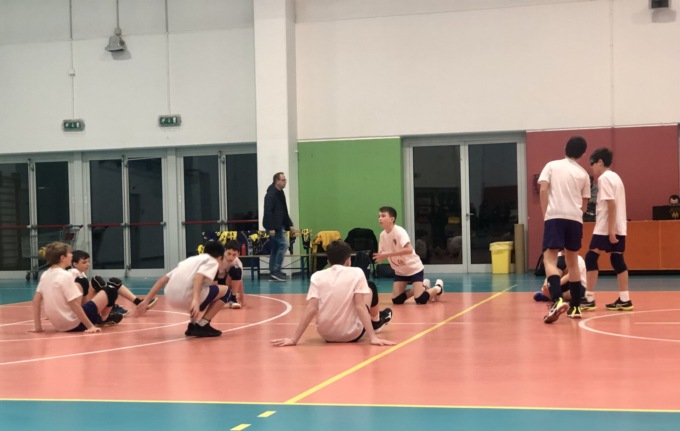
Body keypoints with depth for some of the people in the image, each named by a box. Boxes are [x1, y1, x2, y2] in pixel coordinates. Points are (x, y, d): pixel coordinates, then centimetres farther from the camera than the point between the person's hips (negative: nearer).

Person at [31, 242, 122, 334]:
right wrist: (90, 326, -20)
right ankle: (103, 318, 28)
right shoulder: (66, 275, -20)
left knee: (78, 286, 28)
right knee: (111, 292, 0)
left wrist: (37, 326, 9)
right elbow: (74, 305, -24)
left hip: (58, 325, 9)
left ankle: (100, 316, 31)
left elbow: (36, 300, 5)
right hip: (74, 324, -9)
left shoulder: (45, 275, 3)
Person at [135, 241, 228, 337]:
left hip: (171, 297, 8)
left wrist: (147, 301, 22)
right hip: (186, 297, -8)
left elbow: (163, 279, 23)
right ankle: (202, 325, 3)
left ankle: (193, 325, 21)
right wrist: (196, 300, -27)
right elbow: (199, 277, -13)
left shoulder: (191, 259, 30)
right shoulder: (212, 261, 10)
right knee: (225, 291, 11)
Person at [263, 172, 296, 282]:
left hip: (279, 226, 10)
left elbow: (284, 212, 22)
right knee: (283, 244, -14)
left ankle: (273, 274, 13)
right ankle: (276, 271, -11)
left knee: (275, 249, 10)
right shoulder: (271, 194, -14)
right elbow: (268, 212, -20)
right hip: (274, 226, -10)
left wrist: (290, 225, 18)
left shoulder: (280, 193, 16)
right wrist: (271, 228, -25)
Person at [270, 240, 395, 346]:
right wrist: (373, 337, -18)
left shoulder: (317, 276, -2)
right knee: (371, 289, 21)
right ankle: (377, 322, 47)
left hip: (326, 335, 2)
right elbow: (360, 306, -15)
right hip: (352, 335, -2)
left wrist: (294, 339, -13)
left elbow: (311, 308, -11)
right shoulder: (356, 273, -6)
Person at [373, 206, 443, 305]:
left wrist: (387, 254, -39)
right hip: (400, 271, 7)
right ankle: (422, 287, 20)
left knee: (420, 300, -17)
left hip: (414, 268, -7)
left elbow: (409, 250, -37)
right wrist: (378, 257, -22)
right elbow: (382, 254, 3)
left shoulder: (399, 231, -23)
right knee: (396, 300, -2)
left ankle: (438, 287, 15)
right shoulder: (382, 235, -3)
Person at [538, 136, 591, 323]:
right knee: (572, 262, 14)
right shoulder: (583, 174, 13)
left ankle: (557, 300, -30)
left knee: (550, 259, -8)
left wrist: (545, 214, 3)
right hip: (575, 219, 3)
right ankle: (575, 306, 17)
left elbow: (543, 190, -4)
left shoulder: (552, 166, 7)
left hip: (555, 216, -3)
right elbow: (584, 204, 16)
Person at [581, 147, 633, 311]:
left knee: (591, 258, -4)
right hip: (619, 227, 9)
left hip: (606, 228, -9)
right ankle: (624, 300, 4)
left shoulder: (604, 178, -11)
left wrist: (610, 230, -21)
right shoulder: (615, 177, 18)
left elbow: (611, 204, -19)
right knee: (617, 260, 7)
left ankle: (589, 299, -5)